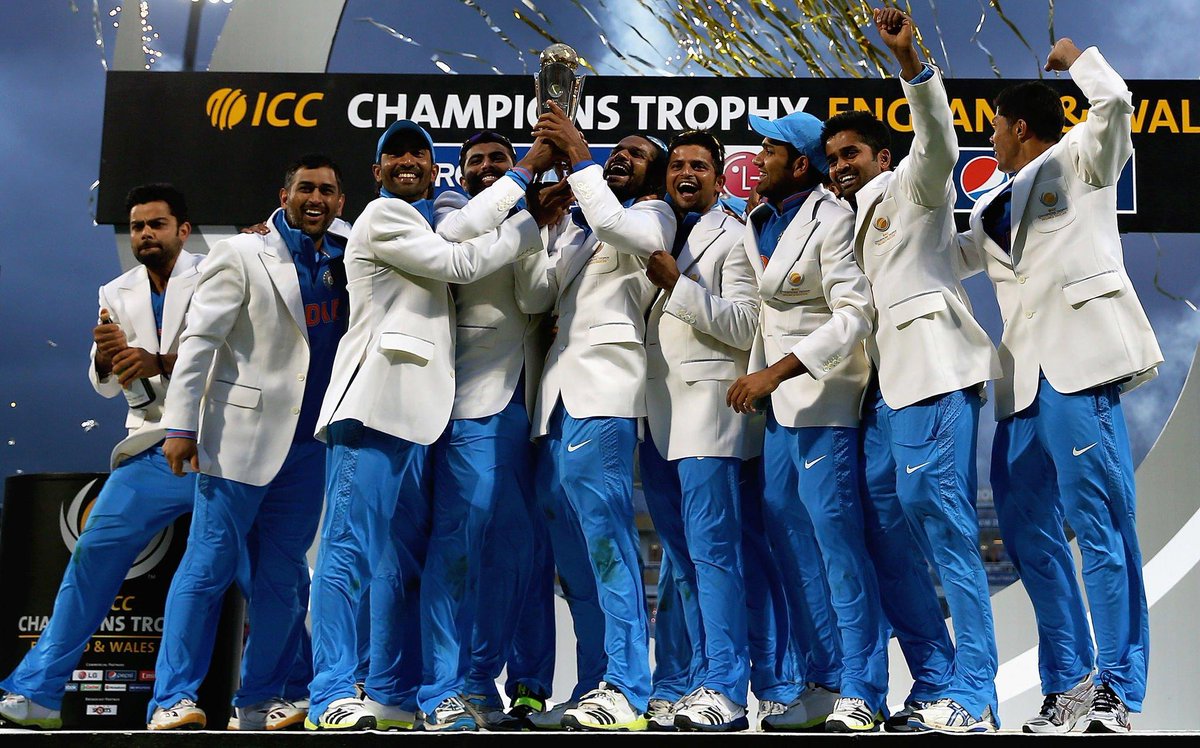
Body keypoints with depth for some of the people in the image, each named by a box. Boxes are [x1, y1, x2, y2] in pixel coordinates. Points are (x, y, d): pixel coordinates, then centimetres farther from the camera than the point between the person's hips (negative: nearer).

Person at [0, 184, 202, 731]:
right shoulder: (118, 294, 15)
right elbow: (104, 384, 11)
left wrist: (162, 362, -23)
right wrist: (105, 357, -12)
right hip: (155, 449, 4)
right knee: (93, 553, -3)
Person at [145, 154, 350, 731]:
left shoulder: (345, 262, 14)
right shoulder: (242, 254, 1)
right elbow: (198, 341, -4)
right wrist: (180, 424, -11)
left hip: (309, 444, 4)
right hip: (242, 434, -4)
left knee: (283, 575, 7)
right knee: (209, 565, -5)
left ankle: (259, 701, 15)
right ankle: (172, 700, 0)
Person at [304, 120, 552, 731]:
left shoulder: (423, 227, 29)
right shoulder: (382, 217, 2)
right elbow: (459, 263, -5)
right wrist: (534, 222, 0)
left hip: (415, 412, 9)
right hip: (373, 406, -9)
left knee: (412, 557, 9)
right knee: (350, 548, -11)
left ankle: (404, 691, 14)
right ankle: (332, 695, -13)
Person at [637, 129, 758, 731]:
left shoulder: (733, 237, 2)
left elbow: (745, 326, -9)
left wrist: (678, 285, -13)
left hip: (706, 407, -7)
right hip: (656, 415, 7)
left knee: (711, 550, -11)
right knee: (681, 559, 8)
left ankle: (725, 691, -10)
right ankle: (703, 679, 14)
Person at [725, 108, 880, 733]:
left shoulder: (831, 220, -10)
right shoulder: (757, 223, 13)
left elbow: (854, 313, -17)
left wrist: (778, 371, -22)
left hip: (823, 396, -8)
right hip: (775, 400, 8)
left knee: (836, 539, -9)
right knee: (789, 540, 9)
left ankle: (859, 694, -2)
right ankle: (825, 683, 17)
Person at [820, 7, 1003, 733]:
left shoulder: (911, 187, 9)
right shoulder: (856, 221, 30)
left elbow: (940, 142, -12)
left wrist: (909, 59, -24)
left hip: (933, 373, -9)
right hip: (886, 386, 9)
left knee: (945, 528, -13)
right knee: (888, 536, 5)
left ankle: (973, 697, -11)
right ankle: (934, 686, 11)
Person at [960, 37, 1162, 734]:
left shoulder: (1076, 162, 9)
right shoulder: (991, 210, 26)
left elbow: (1115, 102, -7)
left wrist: (1075, 56, 9)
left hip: (1078, 364, -8)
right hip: (1024, 378, 8)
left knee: (1101, 527, -9)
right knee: (1028, 533, 6)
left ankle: (1116, 693, -6)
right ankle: (1069, 683, 13)